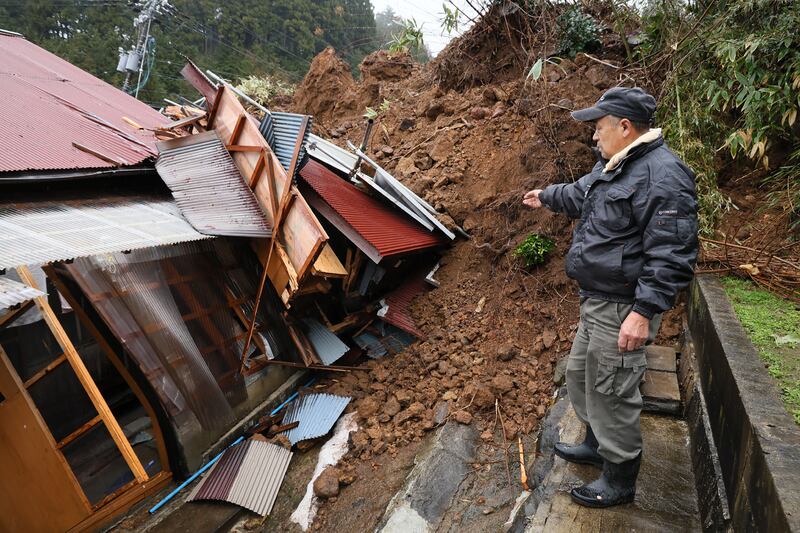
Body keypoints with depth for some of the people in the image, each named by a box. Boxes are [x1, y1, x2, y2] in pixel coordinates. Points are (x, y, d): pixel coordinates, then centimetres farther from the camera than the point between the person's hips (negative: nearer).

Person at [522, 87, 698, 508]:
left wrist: (643, 312, -28)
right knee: (580, 374, 23)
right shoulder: (612, 165, 11)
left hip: (621, 309, -10)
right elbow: (580, 196, 32)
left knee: (611, 392, 3)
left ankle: (620, 481, 24)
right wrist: (546, 196, 46)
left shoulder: (661, 175, -21)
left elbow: (671, 257, -25)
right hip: (595, 301, 10)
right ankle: (596, 444, 45)